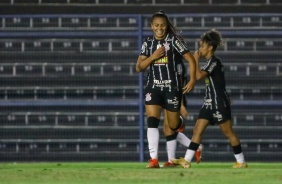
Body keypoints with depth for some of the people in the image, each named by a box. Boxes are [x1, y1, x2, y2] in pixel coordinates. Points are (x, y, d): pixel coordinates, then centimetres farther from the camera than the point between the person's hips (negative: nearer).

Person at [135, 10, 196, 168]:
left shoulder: (174, 41, -5)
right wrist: (153, 57, -11)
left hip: (172, 87, -3)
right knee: (152, 122, -15)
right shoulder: (148, 43, 6)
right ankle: (154, 159, -19)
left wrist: (192, 80, -15)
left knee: (174, 126, 7)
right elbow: (139, 68, 5)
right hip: (153, 87, 3)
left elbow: (191, 59, -5)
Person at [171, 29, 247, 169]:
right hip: (210, 103, 10)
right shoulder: (210, 62, 14)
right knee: (197, 130, 2)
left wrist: (196, 59, -17)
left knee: (228, 132, -2)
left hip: (219, 103, -10)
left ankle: (241, 161, 6)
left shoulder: (214, 62, -15)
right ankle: (187, 160, -2)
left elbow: (198, 75, -25)